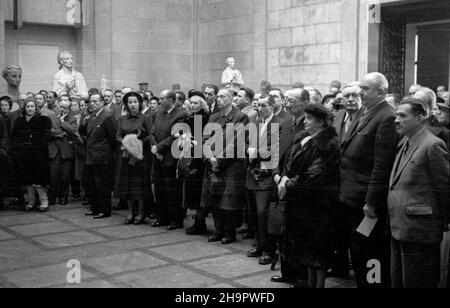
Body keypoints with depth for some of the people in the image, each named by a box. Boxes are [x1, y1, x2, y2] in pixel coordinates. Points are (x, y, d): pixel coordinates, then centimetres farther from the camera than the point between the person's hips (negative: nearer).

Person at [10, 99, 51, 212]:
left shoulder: (43, 120, 3)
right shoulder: (19, 121, 15)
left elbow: (44, 138, -3)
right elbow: (13, 137, 12)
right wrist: (14, 151, 1)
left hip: (37, 154, -4)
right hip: (22, 156, 4)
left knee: (38, 181, -7)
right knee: (27, 180, 6)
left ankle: (44, 201, 5)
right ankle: (31, 201, 17)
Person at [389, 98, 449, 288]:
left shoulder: (433, 145, -13)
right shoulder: (405, 145, 14)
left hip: (419, 233, -9)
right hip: (398, 229, 9)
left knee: (416, 283, 1)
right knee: (398, 282, 16)